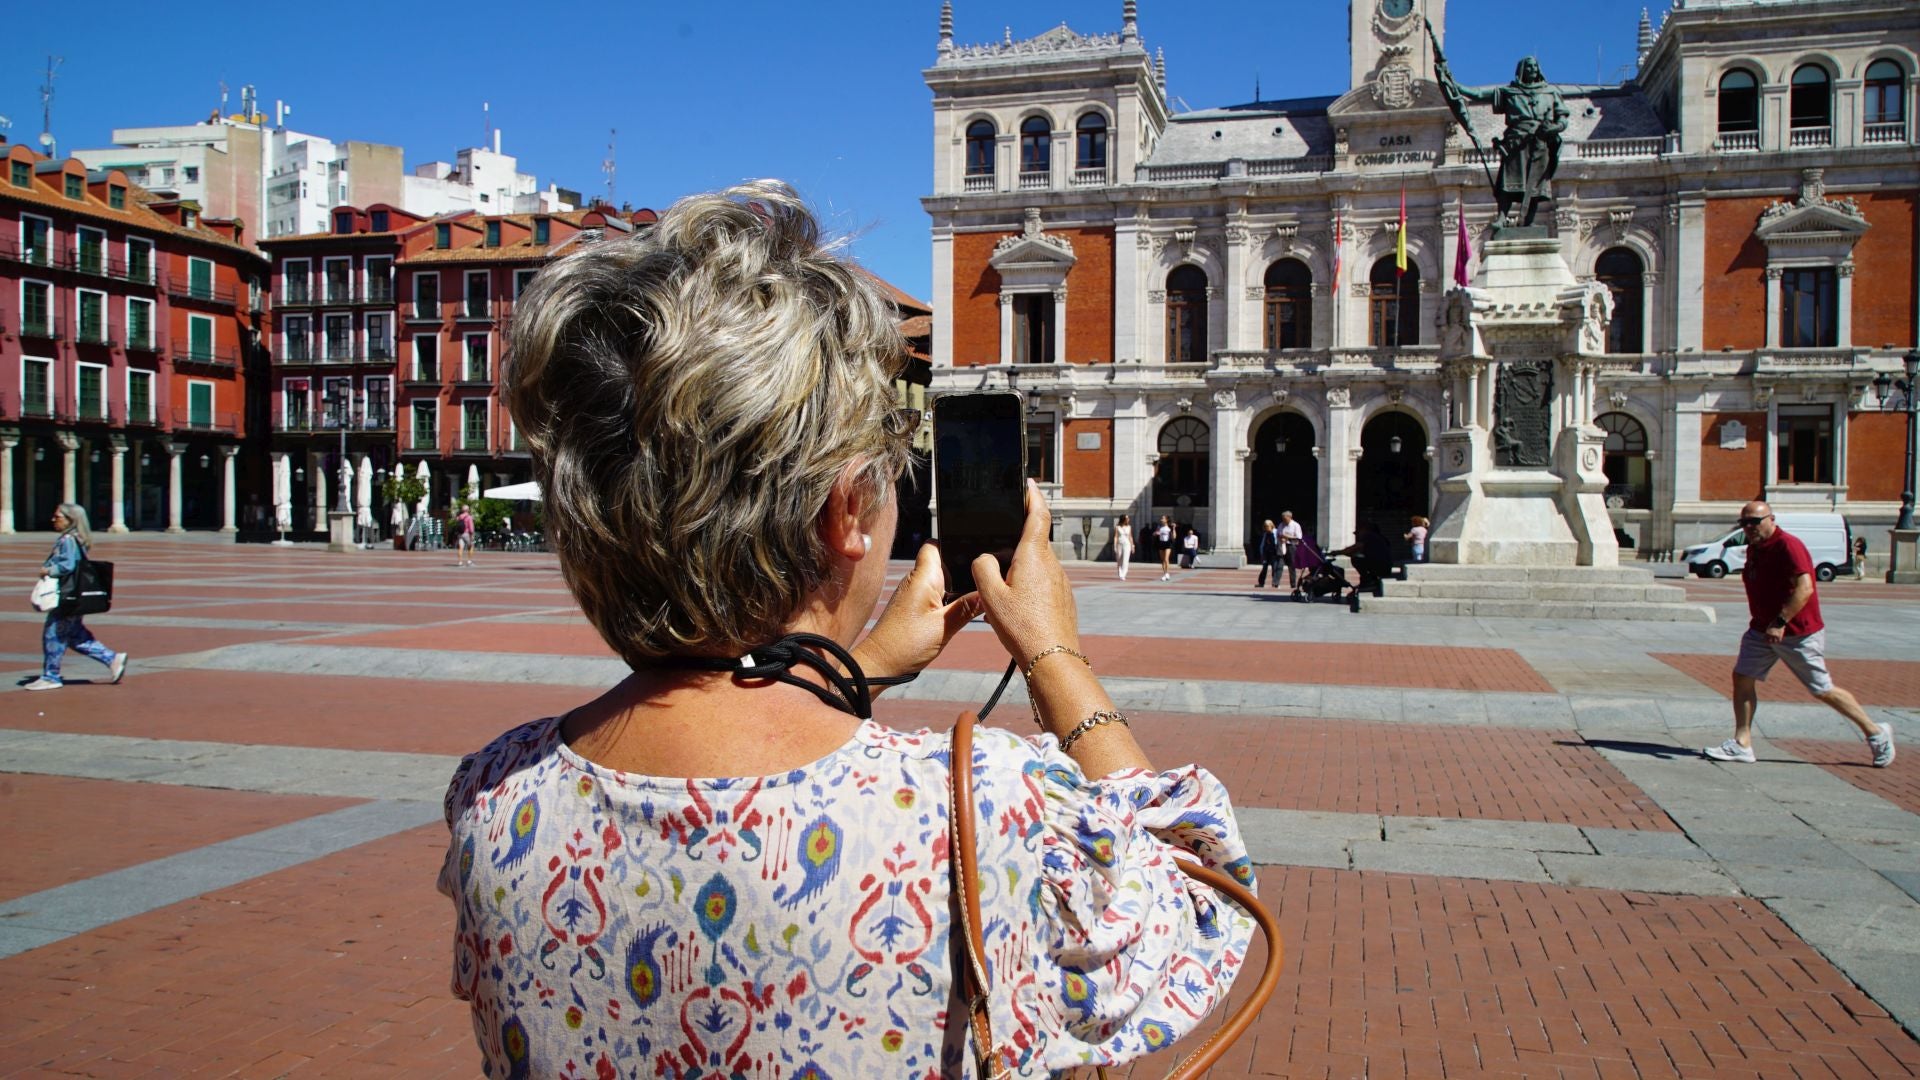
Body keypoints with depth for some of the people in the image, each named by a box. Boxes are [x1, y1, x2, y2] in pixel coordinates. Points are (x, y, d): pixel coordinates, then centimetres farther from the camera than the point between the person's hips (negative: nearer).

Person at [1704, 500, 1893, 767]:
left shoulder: (1788, 545, -19)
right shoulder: (1753, 548, 8)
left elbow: (1805, 588, -28)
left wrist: (1781, 622, -32)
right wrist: (1760, 624, 15)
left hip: (1799, 634, -8)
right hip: (1762, 630, 8)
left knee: (1823, 690, 1)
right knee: (1742, 678, -2)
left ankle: (1876, 733, 19)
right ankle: (1742, 744, 1)